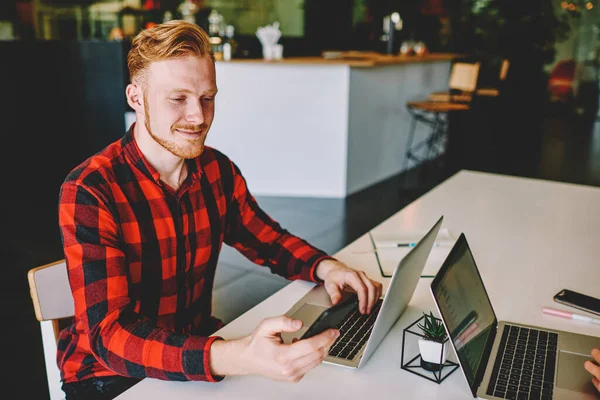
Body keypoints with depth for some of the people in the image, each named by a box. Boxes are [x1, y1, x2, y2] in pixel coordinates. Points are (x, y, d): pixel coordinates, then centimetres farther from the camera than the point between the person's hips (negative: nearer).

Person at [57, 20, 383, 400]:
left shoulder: (218, 171, -4)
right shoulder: (89, 192, -21)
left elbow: (267, 239, 10)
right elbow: (109, 335, -28)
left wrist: (324, 266, -12)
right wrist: (236, 358, -44)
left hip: (199, 347, 5)